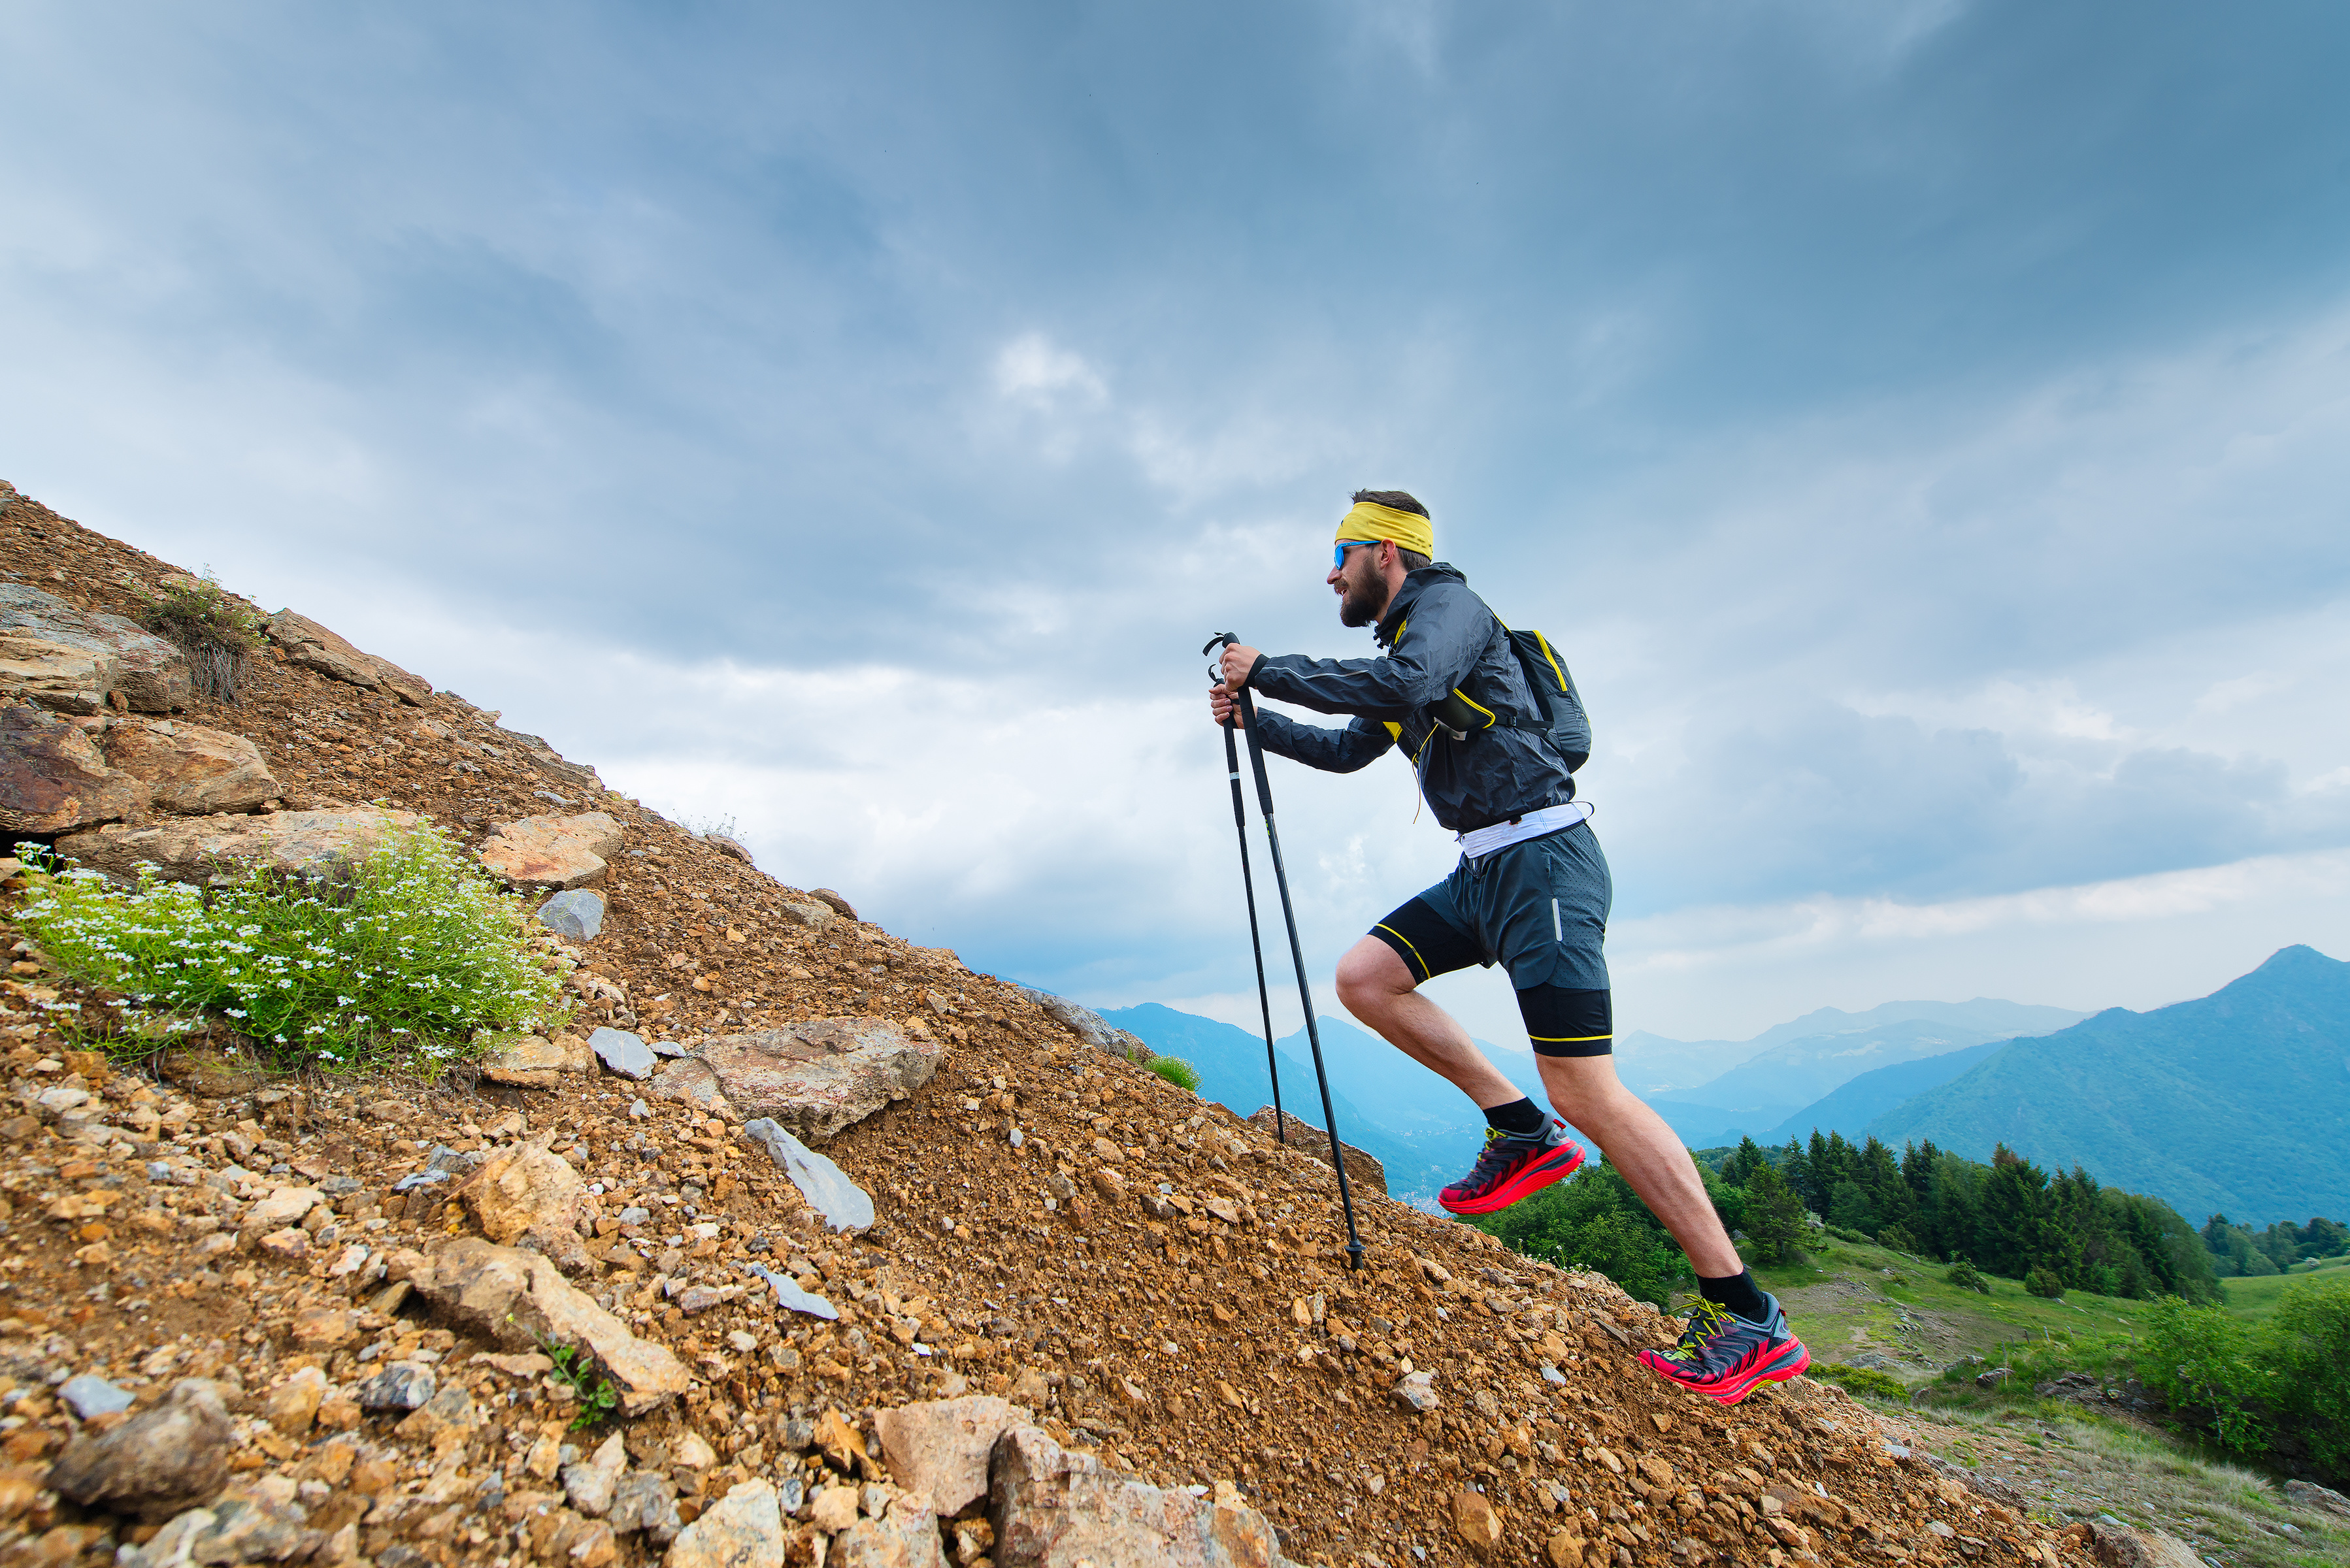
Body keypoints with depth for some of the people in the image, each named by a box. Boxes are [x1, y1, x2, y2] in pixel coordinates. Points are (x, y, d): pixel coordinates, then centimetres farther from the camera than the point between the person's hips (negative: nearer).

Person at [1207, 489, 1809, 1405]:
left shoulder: (1447, 602, -6)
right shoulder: (1405, 647, 23)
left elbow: (1404, 685, -29)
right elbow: (1349, 750, 28)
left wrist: (1269, 669, -18)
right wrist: (1255, 720, 19)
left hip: (1540, 857, -9)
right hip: (1484, 870, 9)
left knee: (1585, 1093, -10)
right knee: (1364, 979, 1)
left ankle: (1747, 1318, 6)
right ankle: (1520, 1131, 10)